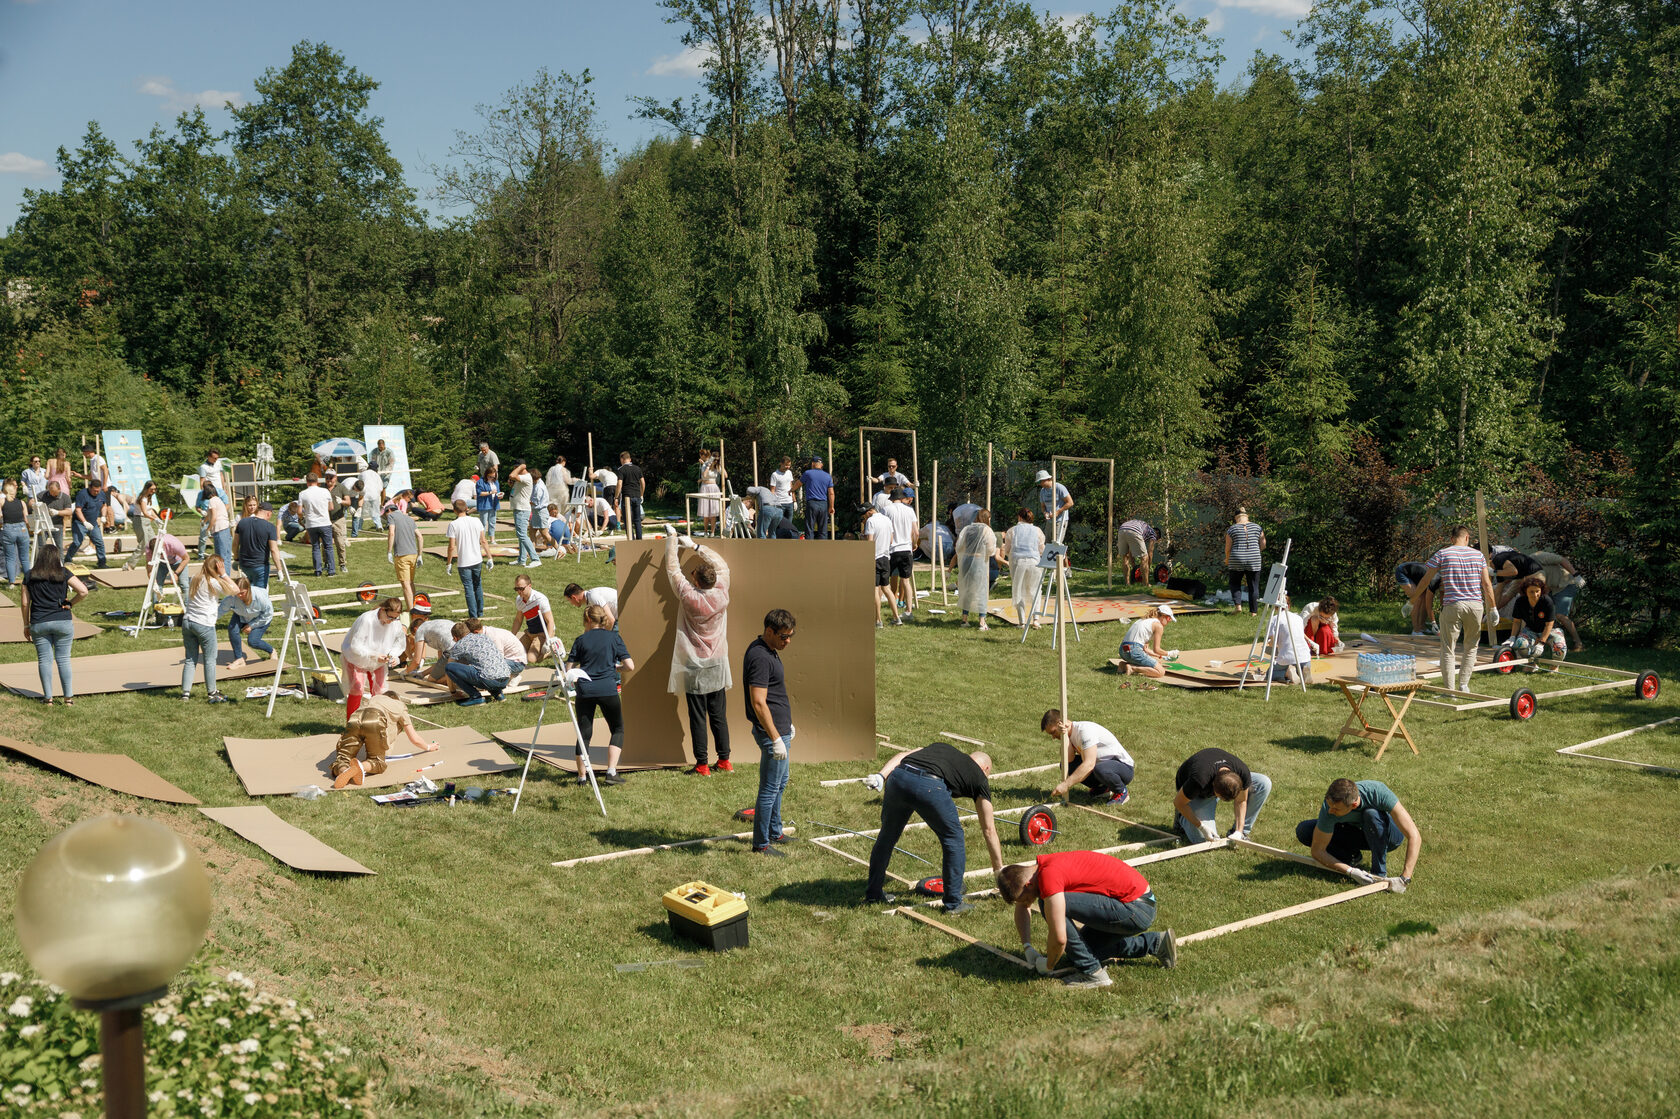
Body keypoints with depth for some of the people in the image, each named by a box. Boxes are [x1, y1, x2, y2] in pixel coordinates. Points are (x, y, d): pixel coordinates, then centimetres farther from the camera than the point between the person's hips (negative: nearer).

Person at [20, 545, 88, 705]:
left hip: (39, 624, 1)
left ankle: (48, 698, 7)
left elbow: (24, 602, 6)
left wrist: (26, 625, 14)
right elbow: (83, 591, -12)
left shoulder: (30, 576, 4)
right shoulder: (63, 574, -2)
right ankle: (68, 697, 6)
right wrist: (70, 603, 4)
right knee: (63, 659, 4)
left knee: (44, 660, 6)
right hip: (62, 622, -1)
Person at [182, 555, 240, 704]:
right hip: (204, 625, -6)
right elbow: (235, 590, -9)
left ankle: (185, 692, 8)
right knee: (210, 660, 5)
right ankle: (212, 694, 11)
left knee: (190, 659, 10)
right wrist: (223, 574, -6)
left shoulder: (195, 580, 10)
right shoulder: (213, 583, -11)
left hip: (187, 622, 7)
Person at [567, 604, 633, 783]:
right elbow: (630, 666, -2)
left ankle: (582, 776, 10)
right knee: (618, 729, 13)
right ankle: (611, 772, 0)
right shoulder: (613, 637, 4)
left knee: (584, 733, 10)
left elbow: (569, 668, 4)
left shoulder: (581, 640, 5)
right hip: (607, 689, -1)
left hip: (584, 690, 1)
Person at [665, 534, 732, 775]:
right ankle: (724, 760, 17)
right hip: (717, 666, 4)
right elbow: (722, 565, 10)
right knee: (719, 715, 11)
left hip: (694, 668, -4)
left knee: (698, 718, 1)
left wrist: (671, 544, 9)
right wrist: (695, 546, 14)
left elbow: (673, 570, -4)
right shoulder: (721, 596, -7)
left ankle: (702, 764, 4)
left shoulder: (689, 598, -17)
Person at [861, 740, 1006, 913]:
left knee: (887, 835, 25)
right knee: (954, 840, 18)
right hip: (929, 787, -4)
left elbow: (901, 756, 22)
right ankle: (953, 904, 22)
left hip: (898, 776, 5)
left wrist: (880, 776, 10)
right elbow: (989, 829, 32)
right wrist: (999, 869, 40)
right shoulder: (979, 776, 29)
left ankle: (873, 893, 39)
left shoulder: (940, 747, 40)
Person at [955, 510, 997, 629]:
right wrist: (994, 551, 11)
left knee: (966, 590, 16)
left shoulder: (967, 529, 5)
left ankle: (964, 619, 19)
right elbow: (991, 550, -10)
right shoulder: (987, 531, -9)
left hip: (966, 561, 4)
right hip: (980, 562, -4)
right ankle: (982, 623, -2)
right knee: (981, 591, 2)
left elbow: (959, 547, 4)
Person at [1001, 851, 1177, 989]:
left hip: (1136, 910, -10)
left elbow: (1059, 938, -25)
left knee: (1053, 904, -19)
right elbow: (1022, 907, 26)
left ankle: (1092, 973, -8)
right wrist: (1027, 948, 17)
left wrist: (1048, 966, -6)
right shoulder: (1039, 866, 7)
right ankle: (1157, 943, 25)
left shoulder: (1048, 875, -23)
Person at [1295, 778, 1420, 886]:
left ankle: (1380, 873, -20)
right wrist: (1351, 872, -32)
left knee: (1371, 813, -38)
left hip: (1389, 835, -2)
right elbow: (1317, 851, -20)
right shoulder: (1329, 807, -31)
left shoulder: (1378, 792, -38)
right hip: (1357, 830, 2)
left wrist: (1404, 879, -42)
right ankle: (1352, 856, -1)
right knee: (1303, 830, -19)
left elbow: (1415, 837, -38)